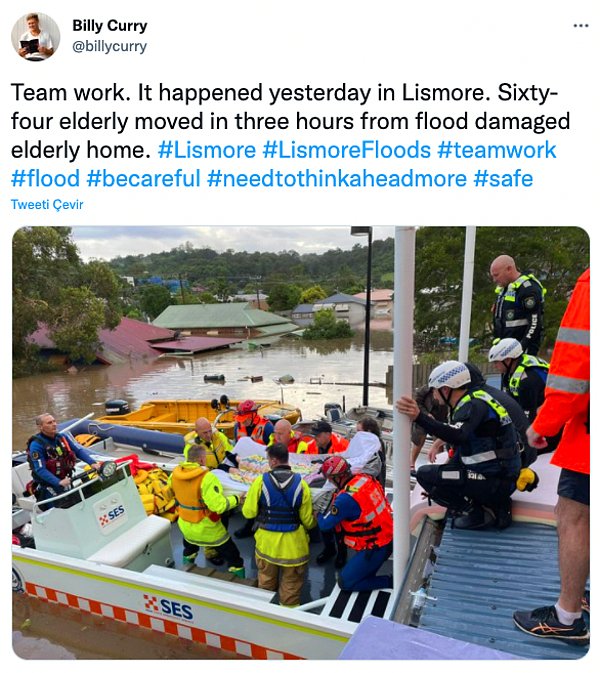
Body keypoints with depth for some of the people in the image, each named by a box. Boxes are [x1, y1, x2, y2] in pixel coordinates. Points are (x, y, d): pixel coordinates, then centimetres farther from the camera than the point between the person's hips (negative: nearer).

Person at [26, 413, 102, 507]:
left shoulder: (63, 437, -1)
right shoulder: (36, 444, -17)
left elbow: (79, 450, -4)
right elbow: (40, 470, -22)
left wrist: (92, 463, -20)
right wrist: (59, 482, -32)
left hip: (65, 480, 6)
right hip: (48, 484, -6)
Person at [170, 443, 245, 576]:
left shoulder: (175, 473, -11)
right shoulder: (207, 478, -31)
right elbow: (219, 505, -33)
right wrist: (236, 499, -19)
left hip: (185, 525, 6)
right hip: (206, 529, -6)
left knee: (190, 547, 38)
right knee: (231, 554, 11)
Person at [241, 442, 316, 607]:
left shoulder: (260, 481, -17)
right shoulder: (300, 483, -16)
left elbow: (248, 513, -8)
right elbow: (308, 520, -8)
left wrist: (247, 501, 13)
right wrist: (314, 522, 16)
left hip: (267, 542, 2)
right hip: (293, 543, -1)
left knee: (266, 582, 27)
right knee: (290, 586, 20)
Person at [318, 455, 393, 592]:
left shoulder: (346, 499, -28)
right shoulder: (365, 478, -7)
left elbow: (325, 525, -16)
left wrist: (318, 515, 6)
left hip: (376, 548, -8)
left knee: (345, 582, 5)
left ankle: (390, 581, 3)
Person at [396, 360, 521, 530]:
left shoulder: (474, 405, -17)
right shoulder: (470, 403, 13)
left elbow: (458, 436, -37)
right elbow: (460, 445, 18)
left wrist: (419, 417, -49)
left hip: (497, 482, -10)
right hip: (501, 476, 10)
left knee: (425, 473, -14)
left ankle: (476, 513, -3)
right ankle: (495, 505, 14)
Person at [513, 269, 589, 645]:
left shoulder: (591, 281, -17)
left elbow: (576, 361, -20)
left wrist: (543, 425, -11)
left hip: (587, 431, -8)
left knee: (573, 517, 3)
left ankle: (567, 619, 16)